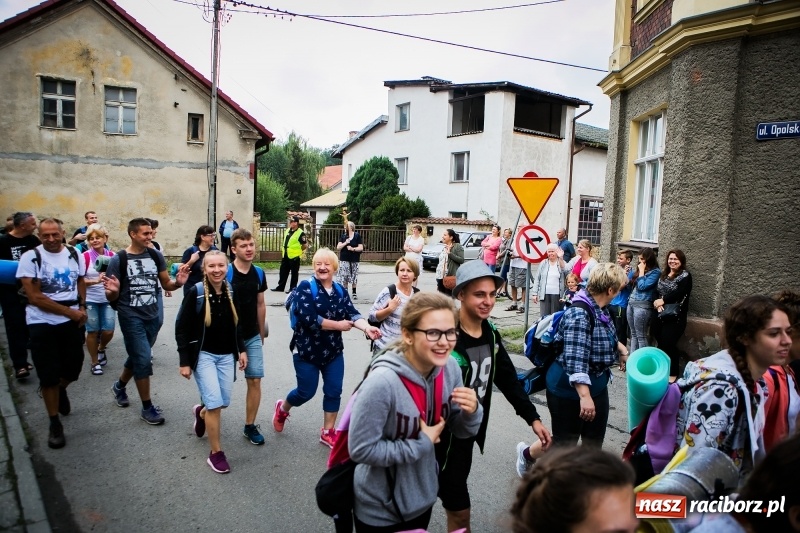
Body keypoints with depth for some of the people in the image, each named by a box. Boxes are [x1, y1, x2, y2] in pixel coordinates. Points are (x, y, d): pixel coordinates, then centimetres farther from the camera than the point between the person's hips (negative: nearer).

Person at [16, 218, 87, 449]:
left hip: (72, 321, 4)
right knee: (48, 375, 3)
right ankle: (55, 424, 18)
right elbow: (34, 296, -15)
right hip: (42, 324, -3)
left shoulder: (74, 254, 2)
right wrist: (69, 311, -16)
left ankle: (60, 390, 47)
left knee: (73, 368, 11)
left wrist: (82, 307, 0)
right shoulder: (31, 257, -11)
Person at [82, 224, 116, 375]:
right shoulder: (85, 256, -9)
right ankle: (95, 363, 22)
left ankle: (101, 349, 33)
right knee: (93, 331, 5)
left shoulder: (112, 256, -1)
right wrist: (96, 280, -24)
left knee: (108, 331, -1)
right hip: (90, 300, -2)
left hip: (108, 300, 2)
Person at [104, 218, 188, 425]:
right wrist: (112, 290, -31)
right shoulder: (118, 260, -11)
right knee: (143, 360, -5)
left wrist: (178, 282, -17)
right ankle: (147, 407, 11)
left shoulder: (156, 255, -1)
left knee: (137, 356, 19)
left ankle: (119, 386, 48)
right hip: (131, 317, -5)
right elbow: (111, 297, -7)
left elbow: (166, 284, 4)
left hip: (154, 315, 5)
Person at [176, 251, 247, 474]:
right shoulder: (195, 293, -14)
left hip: (226, 355, 5)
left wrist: (241, 350, 6)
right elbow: (181, 329, -10)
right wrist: (185, 361, -12)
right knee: (215, 404, -9)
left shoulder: (231, 292, 0)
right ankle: (216, 453, 8)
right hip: (203, 355, -5)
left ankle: (201, 412, 46)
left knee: (224, 402, 10)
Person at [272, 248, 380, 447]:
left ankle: (327, 432, 23)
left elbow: (353, 314, -10)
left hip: (333, 351, 5)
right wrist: (339, 325, -19)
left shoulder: (340, 291, 4)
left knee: (334, 391, 5)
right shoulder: (306, 287, -12)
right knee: (306, 392, 6)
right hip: (307, 350, -4)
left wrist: (366, 327, -32)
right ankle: (282, 408, 38)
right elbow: (308, 318, -24)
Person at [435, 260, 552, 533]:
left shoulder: (491, 334, 2)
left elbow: (508, 380, 10)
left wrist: (533, 418, 7)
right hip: (442, 434, -7)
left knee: (454, 504, 21)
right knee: (460, 510, 3)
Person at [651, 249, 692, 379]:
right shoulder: (662, 274, 13)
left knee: (668, 344, -3)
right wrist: (657, 303, -13)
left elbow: (680, 294, -19)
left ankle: (673, 373, 13)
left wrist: (663, 300, -16)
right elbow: (656, 291, 5)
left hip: (675, 317, -5)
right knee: (661, 343, 9)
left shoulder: (685, 276, -5)